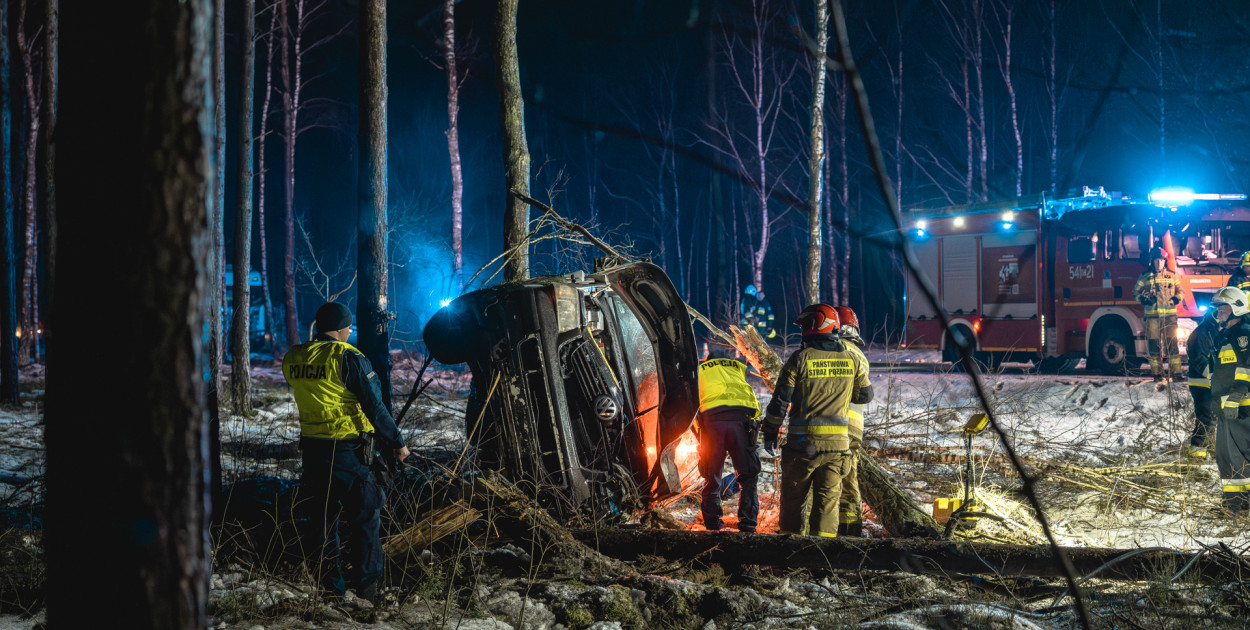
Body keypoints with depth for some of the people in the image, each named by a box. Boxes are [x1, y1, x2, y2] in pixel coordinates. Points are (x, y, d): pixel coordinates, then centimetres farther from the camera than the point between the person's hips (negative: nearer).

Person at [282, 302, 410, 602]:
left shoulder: (292, 359, 4)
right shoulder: (348, 358, -13)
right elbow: (375, 406, -11)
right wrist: (396, 442, -3)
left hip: (311, 448, 6)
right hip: (347, 450, -5)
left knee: (321, 517, 13)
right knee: (365, 517, 5)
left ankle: (330, 588, 16)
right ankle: (366, 588, 5)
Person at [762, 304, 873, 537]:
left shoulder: (799, 360, -9)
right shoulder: (853, 360, 1)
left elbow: (780, 402, -7)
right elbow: (865, 395, 15)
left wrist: (770, 434, 5)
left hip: (803, 442, -2)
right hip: (837, 444, 2)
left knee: (793, 498, 12)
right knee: (828, 499, 4)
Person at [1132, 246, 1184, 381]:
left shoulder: (1172, 276, 11)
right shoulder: (1145, 277, 9)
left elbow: (1181, 290, 18)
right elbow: (1136, 293, 15)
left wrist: (1176, 298, -3)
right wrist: (1143, 299, -6)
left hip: (1170, 314, 0)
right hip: (1152, 315, 0)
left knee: (1172, 344, -4)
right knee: (1154, 344, -1)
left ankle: (1176, 372, -2)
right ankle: (1157, 373, 5)